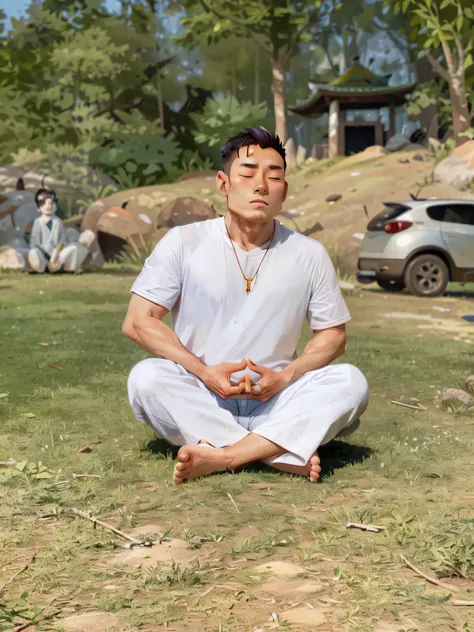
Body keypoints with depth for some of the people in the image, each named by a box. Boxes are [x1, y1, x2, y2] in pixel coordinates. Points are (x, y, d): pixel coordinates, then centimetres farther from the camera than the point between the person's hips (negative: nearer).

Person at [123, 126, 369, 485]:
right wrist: (204, 371, -17)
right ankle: (287, 455, -30)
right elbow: (138, 322, -5)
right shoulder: (183, 243, -3)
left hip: (275, 403, 1)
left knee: (350, 382, -23)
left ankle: (223, 457, -32)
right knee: (147, 378, -30)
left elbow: (333, 335, 7)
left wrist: (285, 376, -12)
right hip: (200, 402, -1)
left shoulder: (309, 255, 1)